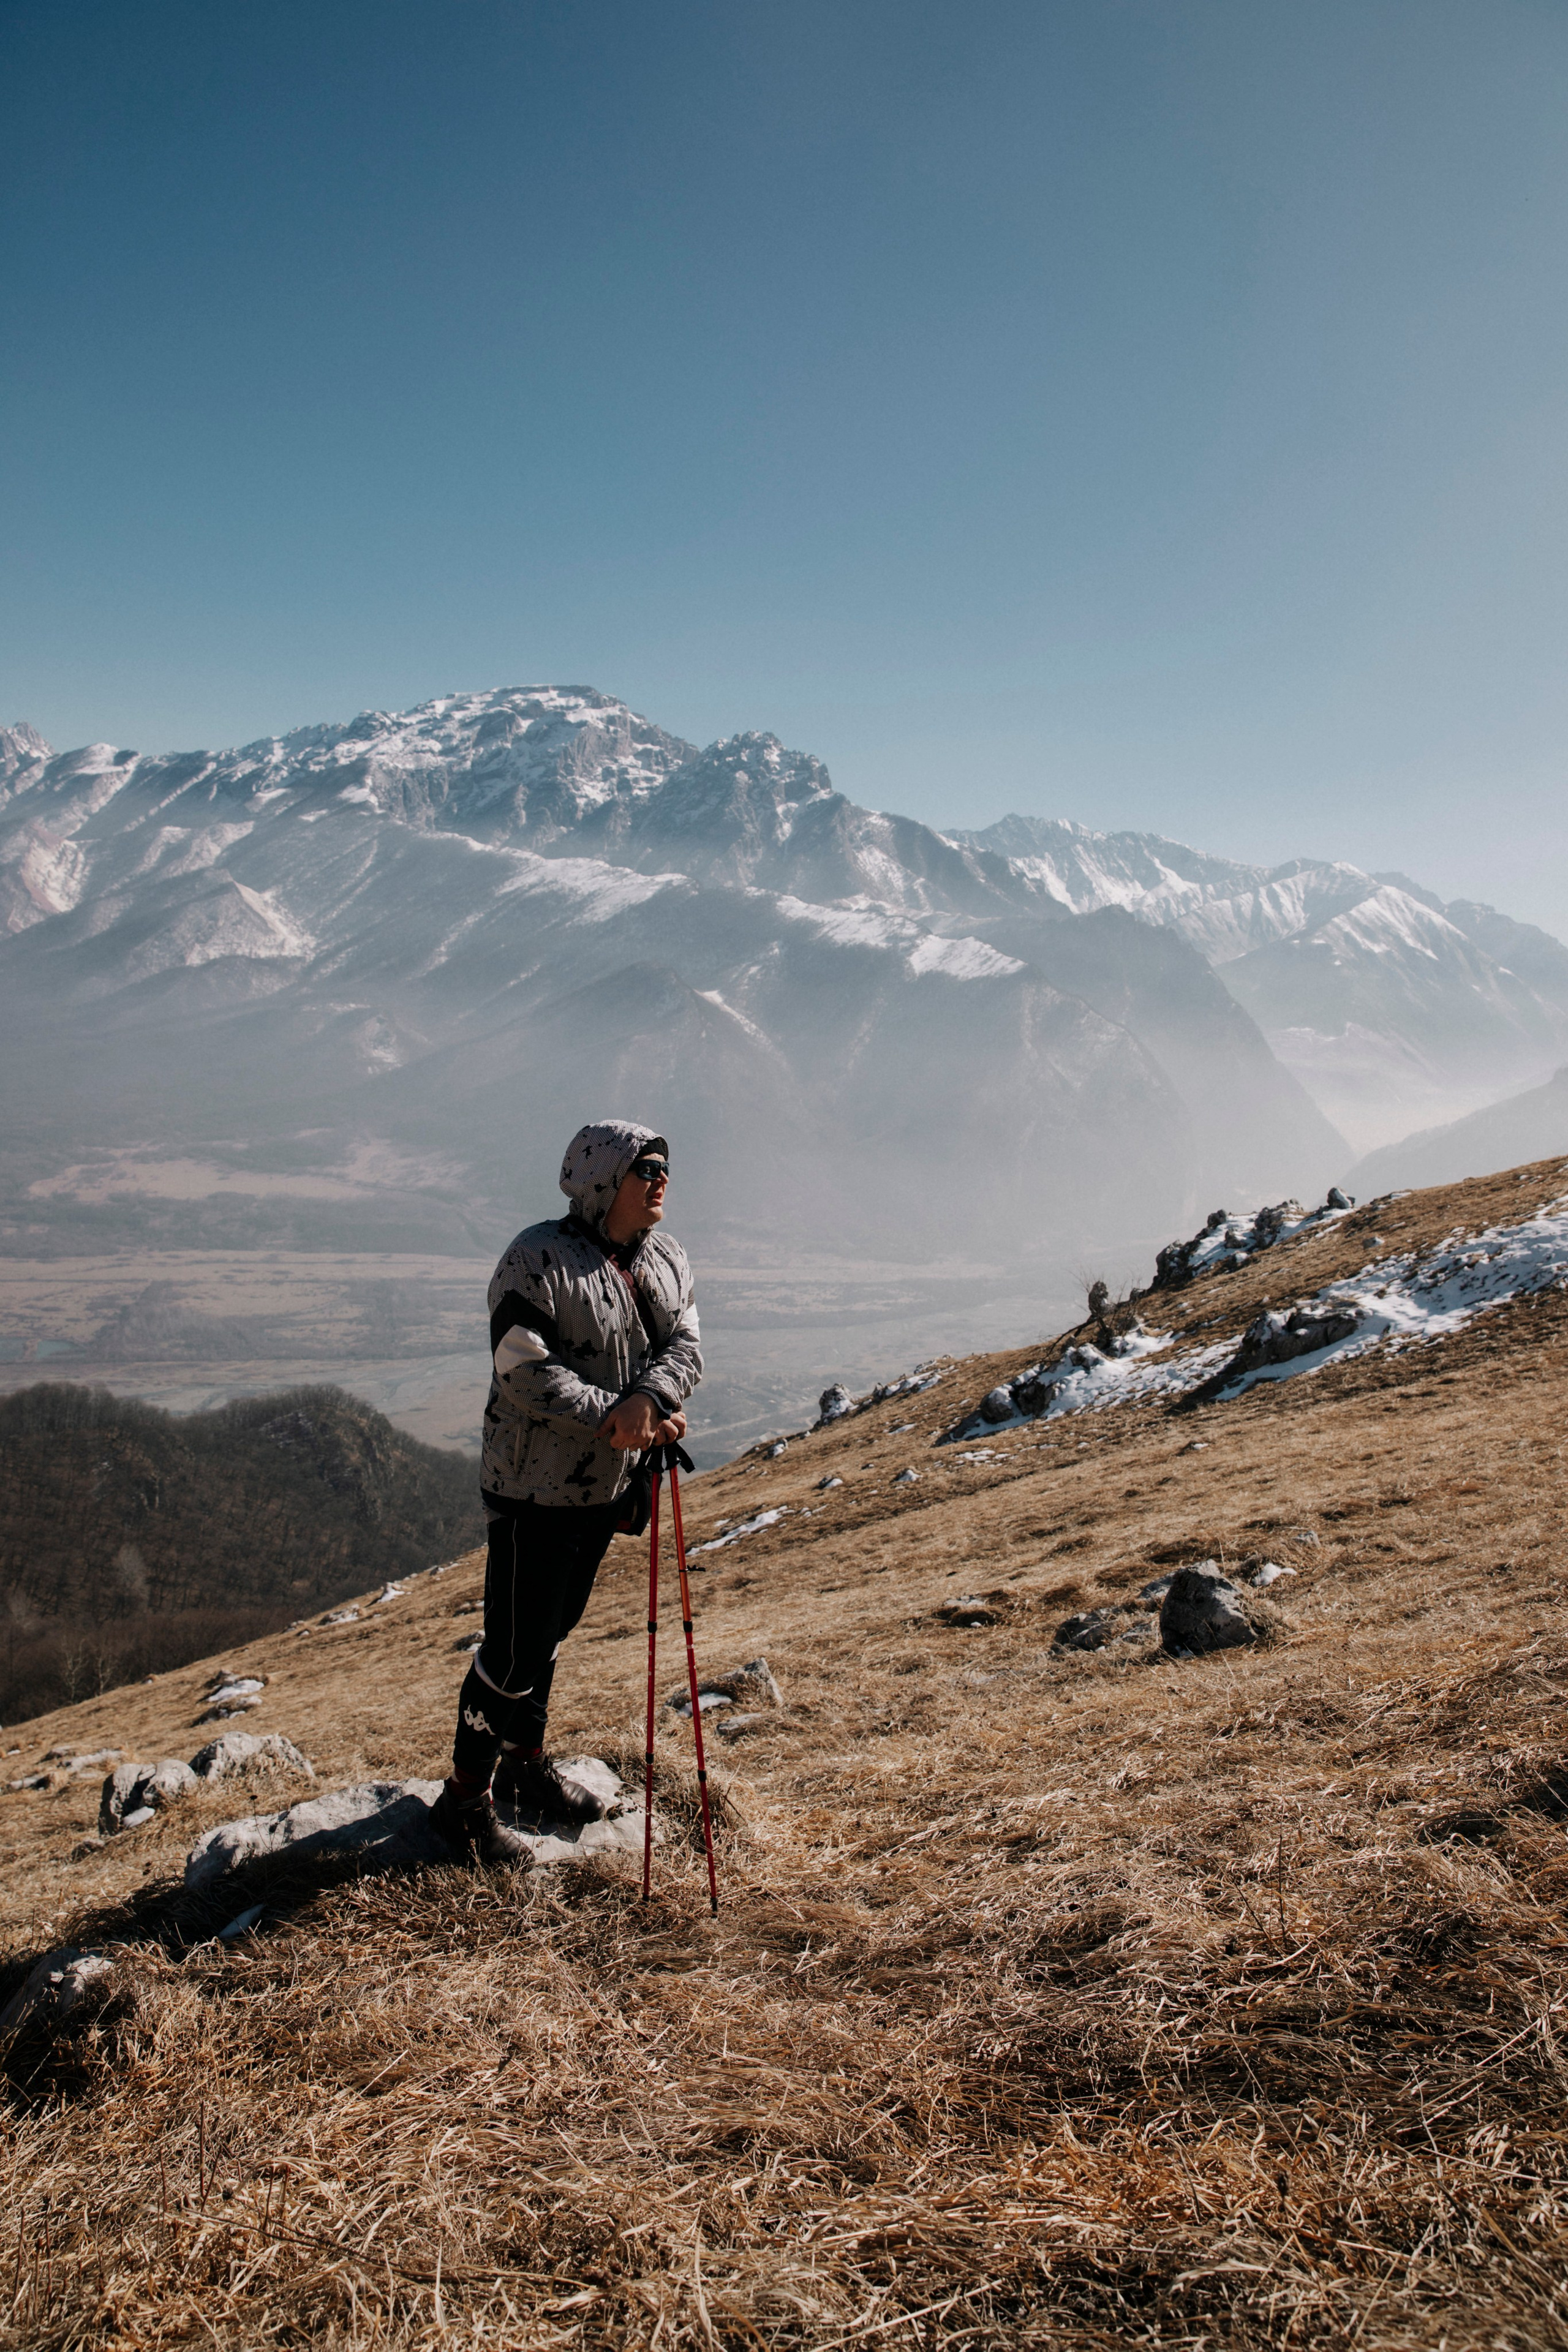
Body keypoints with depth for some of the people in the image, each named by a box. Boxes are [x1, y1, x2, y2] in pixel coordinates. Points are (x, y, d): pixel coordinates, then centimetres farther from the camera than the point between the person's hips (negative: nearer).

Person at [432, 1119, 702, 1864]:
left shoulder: (667, 1261, 5)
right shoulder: (537, 1260, -19)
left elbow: (684, 1346, -4)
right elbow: (523, 1372, -24)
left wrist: (648, 1399, -24)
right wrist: (610, 1416, -29)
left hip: (606, 1484, 7)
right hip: (533, 1487, -7)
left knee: (552, 1632, 22)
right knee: (514, 1648, -2)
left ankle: (525, 1761, 39)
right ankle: (464, 1797, 15)